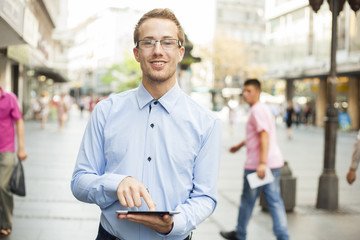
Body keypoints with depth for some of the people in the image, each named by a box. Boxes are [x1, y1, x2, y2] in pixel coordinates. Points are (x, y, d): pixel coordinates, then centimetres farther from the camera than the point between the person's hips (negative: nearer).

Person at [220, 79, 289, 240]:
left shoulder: (257, 110, -13)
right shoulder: (263, 109, 19)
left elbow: (264, 136, -24)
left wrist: (262, 163, -30)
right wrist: (240, 145, 43)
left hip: (257, 165, -9)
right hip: (274, 162, 9)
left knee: (247, 200, 7)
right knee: (274, 201, 7)